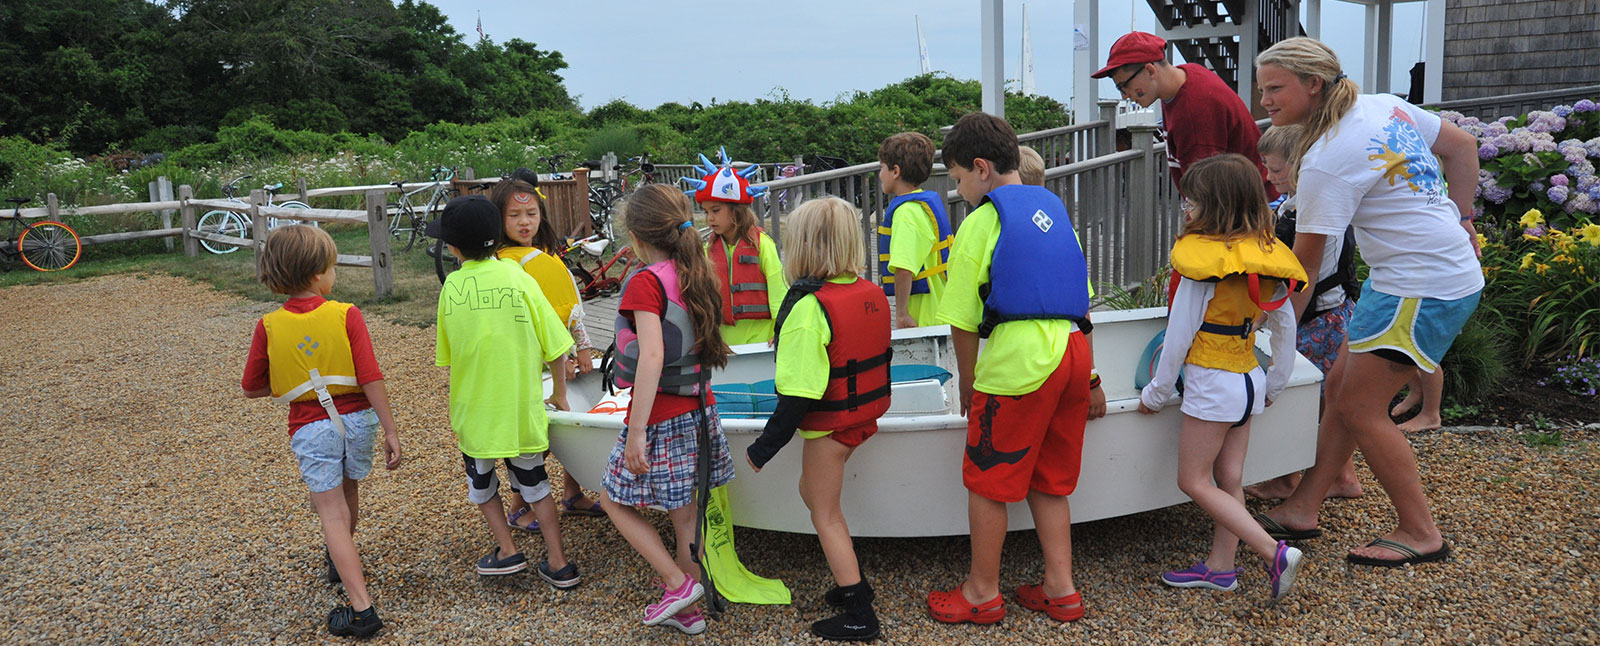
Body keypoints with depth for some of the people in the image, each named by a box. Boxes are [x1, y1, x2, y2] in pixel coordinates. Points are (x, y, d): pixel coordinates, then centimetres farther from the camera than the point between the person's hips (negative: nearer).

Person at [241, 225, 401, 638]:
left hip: (310, 428, -1)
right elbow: (371, 379, -15)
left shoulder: (269, 327, -7)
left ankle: (361, 608, -8)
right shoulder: (346, 315, -12)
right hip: (357, 418, 1)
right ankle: (340, 562, 51)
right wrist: (391, 432, -11)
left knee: (332, 513, 0)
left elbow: (251, 389, 1)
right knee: (349, 494, 25)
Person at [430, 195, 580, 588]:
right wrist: (559, 393, 8)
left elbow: (446, 355, 5)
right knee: (533, 483, 15)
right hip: (522, 406, 0)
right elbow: (554, 345, -6)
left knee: (481, 481, 23)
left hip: (473, 407, 0)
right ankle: (558, 563, 13)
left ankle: (507, 551, 18)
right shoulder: (518, 278, -9)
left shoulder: (450, 287, -5)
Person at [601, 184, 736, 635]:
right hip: (698, 412, 8)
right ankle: (687, 610, 25)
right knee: (685, 513, 15)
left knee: (615, 500, 11)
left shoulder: (646, 282, -17)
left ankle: (679, 582, 9)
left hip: (662, 418, -7)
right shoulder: (695, 276, 6)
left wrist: (636, 432, -24)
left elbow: (652, 357, -25)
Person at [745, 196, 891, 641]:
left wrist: (764, 448, -16)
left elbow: (798, 394, -24)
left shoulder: (810, 307, -24)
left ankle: (859, 615, 15)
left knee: (825, 514, 7)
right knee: (812, 491, 23)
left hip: (830, 424, -8)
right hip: (865, 414, 8)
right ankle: (853, 583, 28)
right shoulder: (872, 294, 0)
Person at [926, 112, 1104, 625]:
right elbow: (1080, 304, 18)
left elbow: (963, 323, -5)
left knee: (986, 482, 8)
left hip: (1018, 361, -8)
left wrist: (967, 387, 8)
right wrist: (1090, 380, 22)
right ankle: (1060, 590, 25)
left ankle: (983, 593, 21)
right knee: (1048, 481, 19)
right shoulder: (1052, 209, 16)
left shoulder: (981, 222, -5)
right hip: (1072, 355, 8)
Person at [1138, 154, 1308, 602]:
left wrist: (1156, 393, -6)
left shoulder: (1203, 261, -19)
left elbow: (1179, 336, -16)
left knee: (1194, 481, 1)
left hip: (1211, 384, -8)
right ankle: (1221, 567, 21)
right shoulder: (1267, 257, 4)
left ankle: (1275, 552, -5)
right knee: (1229, 480, 13)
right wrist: (1274, 386, 19)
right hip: (1249, 380, 8)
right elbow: (1286, 327, 10)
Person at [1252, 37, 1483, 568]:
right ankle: (1302, 510, 18)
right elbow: (1462, 147, 17)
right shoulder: (1384, 105, 6)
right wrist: (1460, 219, 16)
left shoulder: (1326, 161, -21)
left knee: (1360, 408, -2)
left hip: (1425, 289, -10)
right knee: (1341, 386, 11)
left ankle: (1421, 534, 12)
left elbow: (1305, 264, -16)